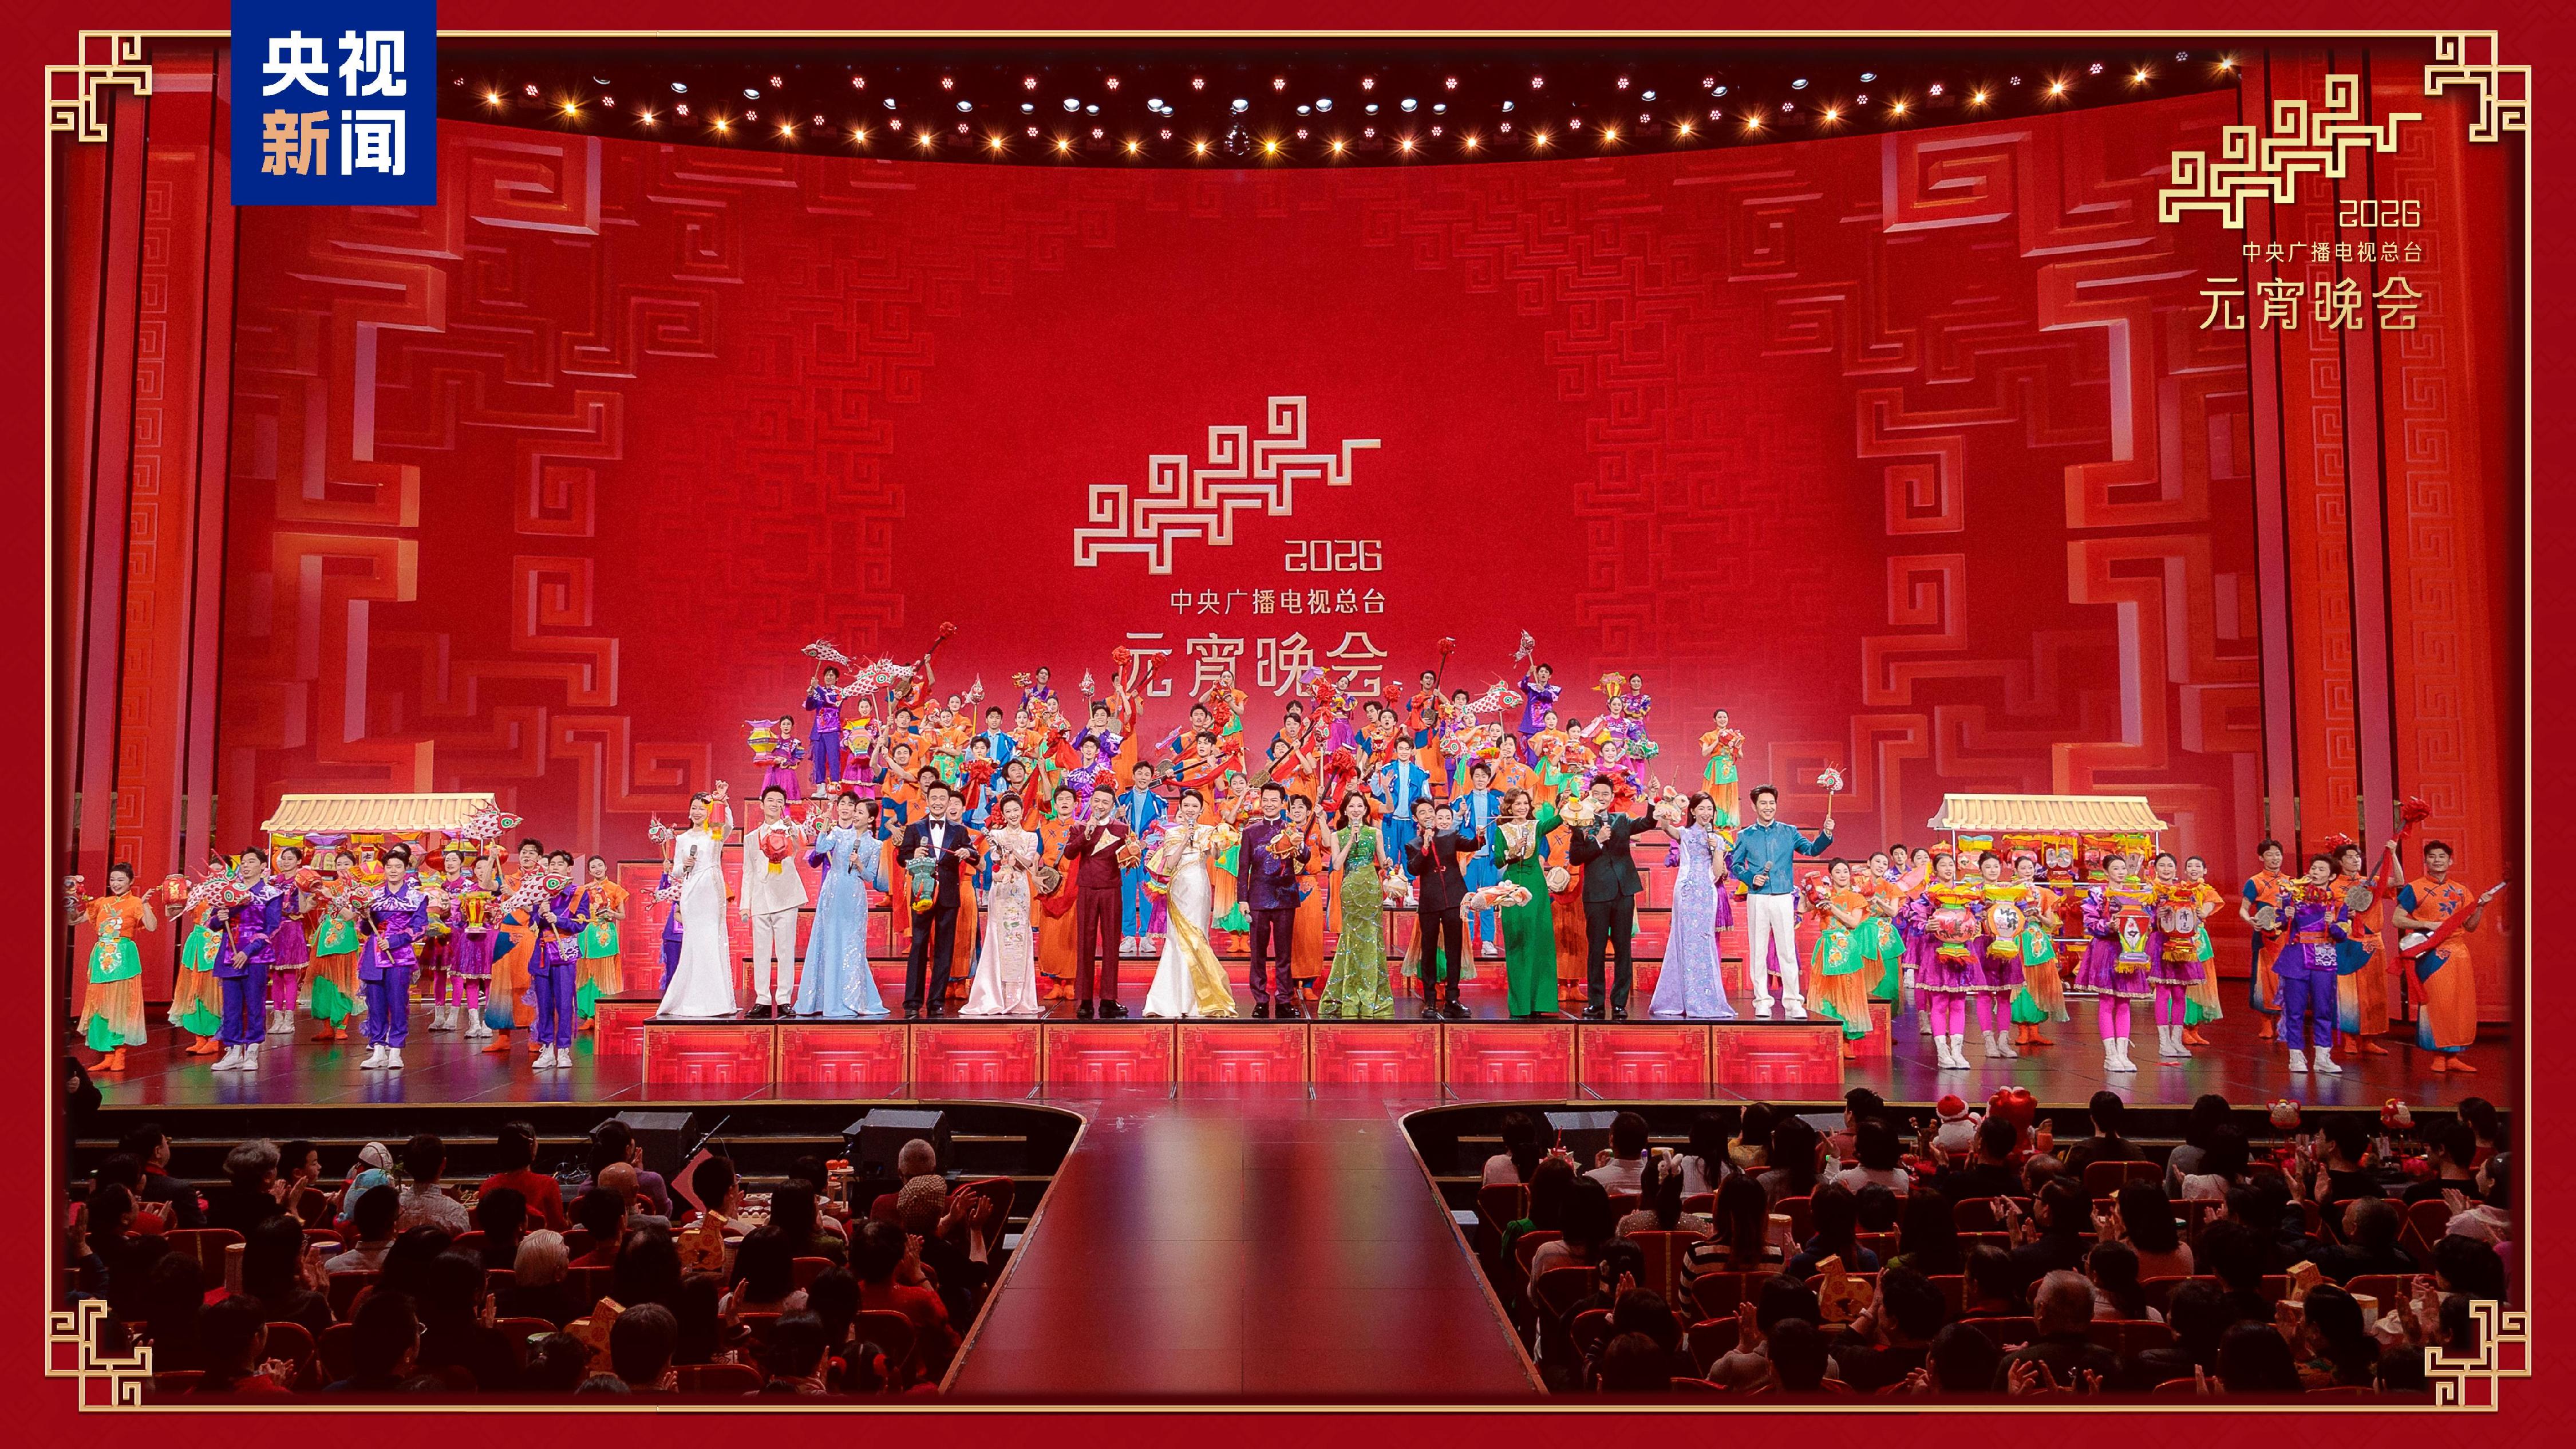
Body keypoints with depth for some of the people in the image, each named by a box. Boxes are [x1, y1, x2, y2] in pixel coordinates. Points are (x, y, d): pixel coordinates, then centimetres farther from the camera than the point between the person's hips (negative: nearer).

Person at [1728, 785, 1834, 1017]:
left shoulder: (1789, 832, 9)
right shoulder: (1745, 836, 8)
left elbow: (1812, 849, -2)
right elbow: (1735, 865, 9)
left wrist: (1826, 834, -20)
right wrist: (1751, 878, -8)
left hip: (1784, 898, 0)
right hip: (1757, 899, 0)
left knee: (1787, 950, -2)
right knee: (1758, 950, 2)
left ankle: (1793, 1001, 2)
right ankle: (1762, 1000, 8)